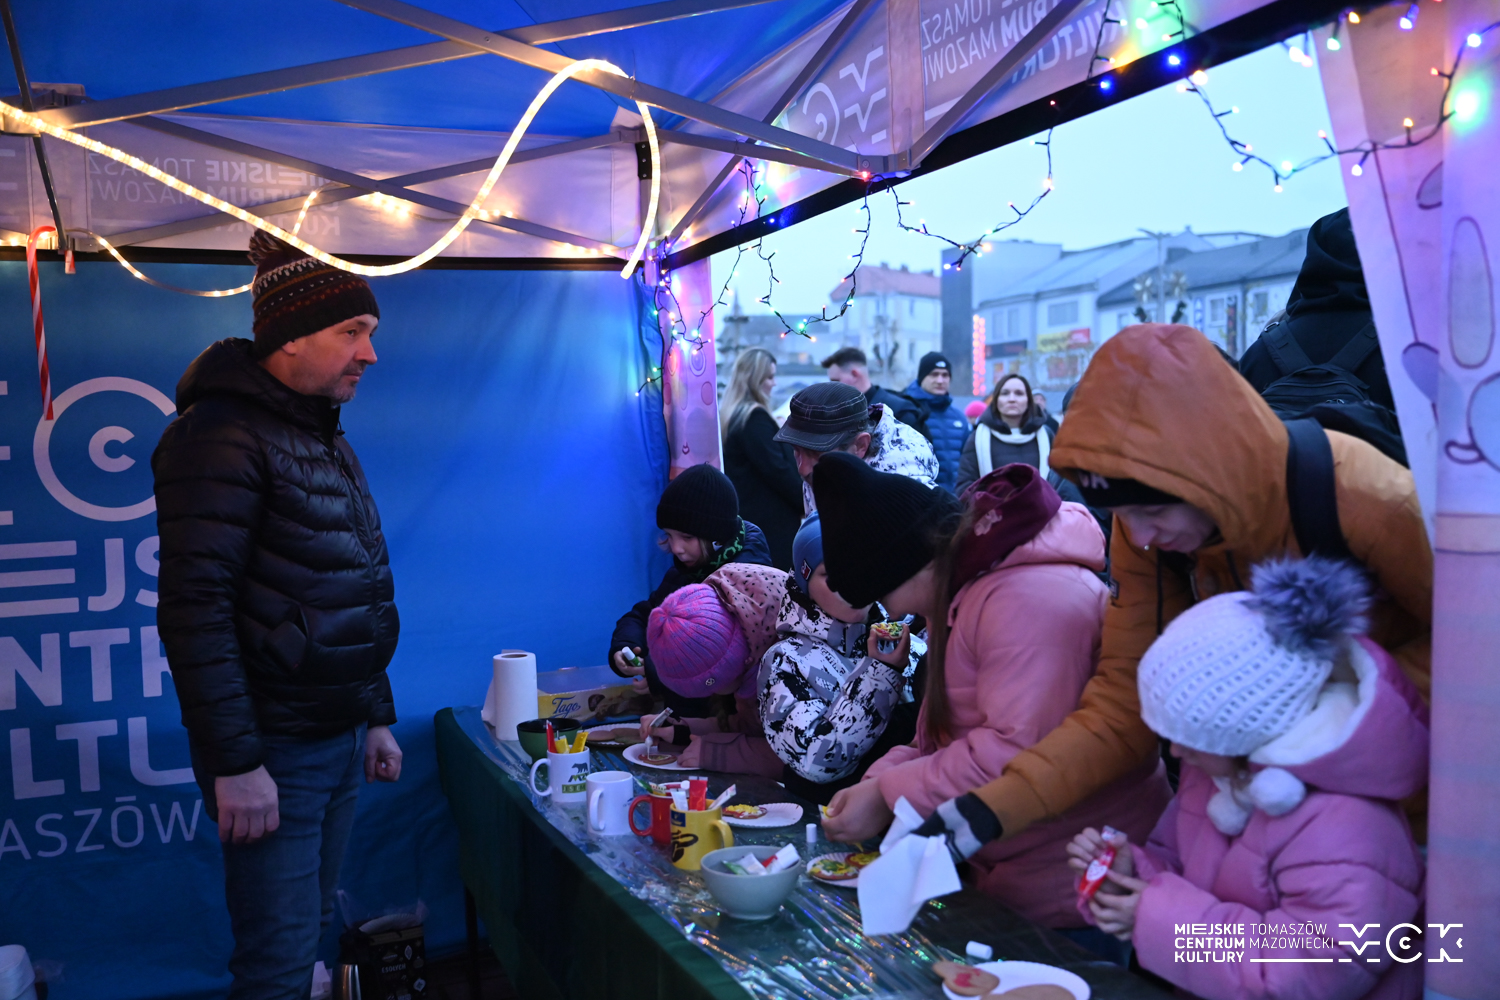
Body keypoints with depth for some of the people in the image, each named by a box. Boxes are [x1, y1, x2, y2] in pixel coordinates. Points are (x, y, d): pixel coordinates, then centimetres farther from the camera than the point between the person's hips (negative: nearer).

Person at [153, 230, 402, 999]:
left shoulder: (325, 439, 13)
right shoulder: (223, 436, -15)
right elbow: (194, 608, -21)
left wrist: (377, 717, 17)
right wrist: (233, 763, -22)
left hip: (338, 738, 8)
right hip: (273, 752, -8)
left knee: (310, 934, 18)